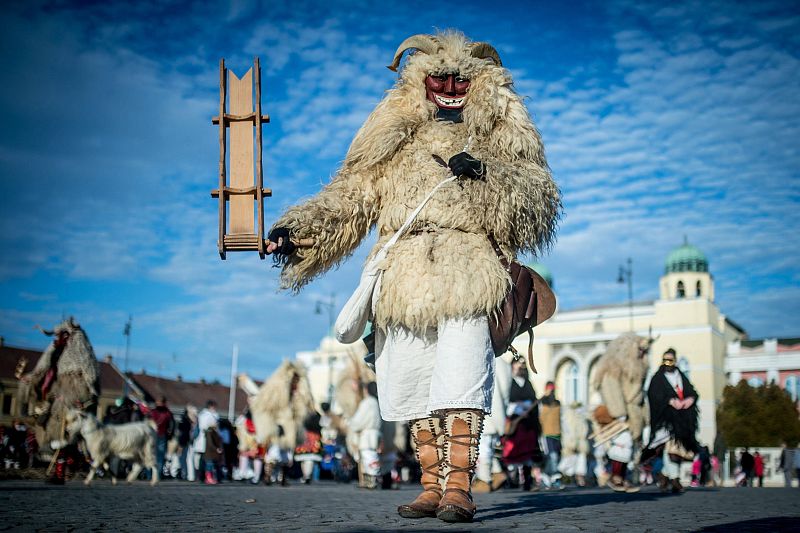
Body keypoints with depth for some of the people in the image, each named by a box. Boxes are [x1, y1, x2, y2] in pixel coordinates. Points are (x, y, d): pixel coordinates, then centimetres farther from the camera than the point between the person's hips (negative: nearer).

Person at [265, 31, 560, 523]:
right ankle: (432, 486, 12)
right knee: (414, 386, 4)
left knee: (458, 380, -16)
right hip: (403, 278, 4)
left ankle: (458, 487, -11)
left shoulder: (502, 132, 13)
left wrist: (485, 175, -13)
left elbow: (540, 205, 3)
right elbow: (352, 196, 18)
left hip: (468, 275, -4)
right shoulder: (394, 136, 21)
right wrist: (299, 229, 4)